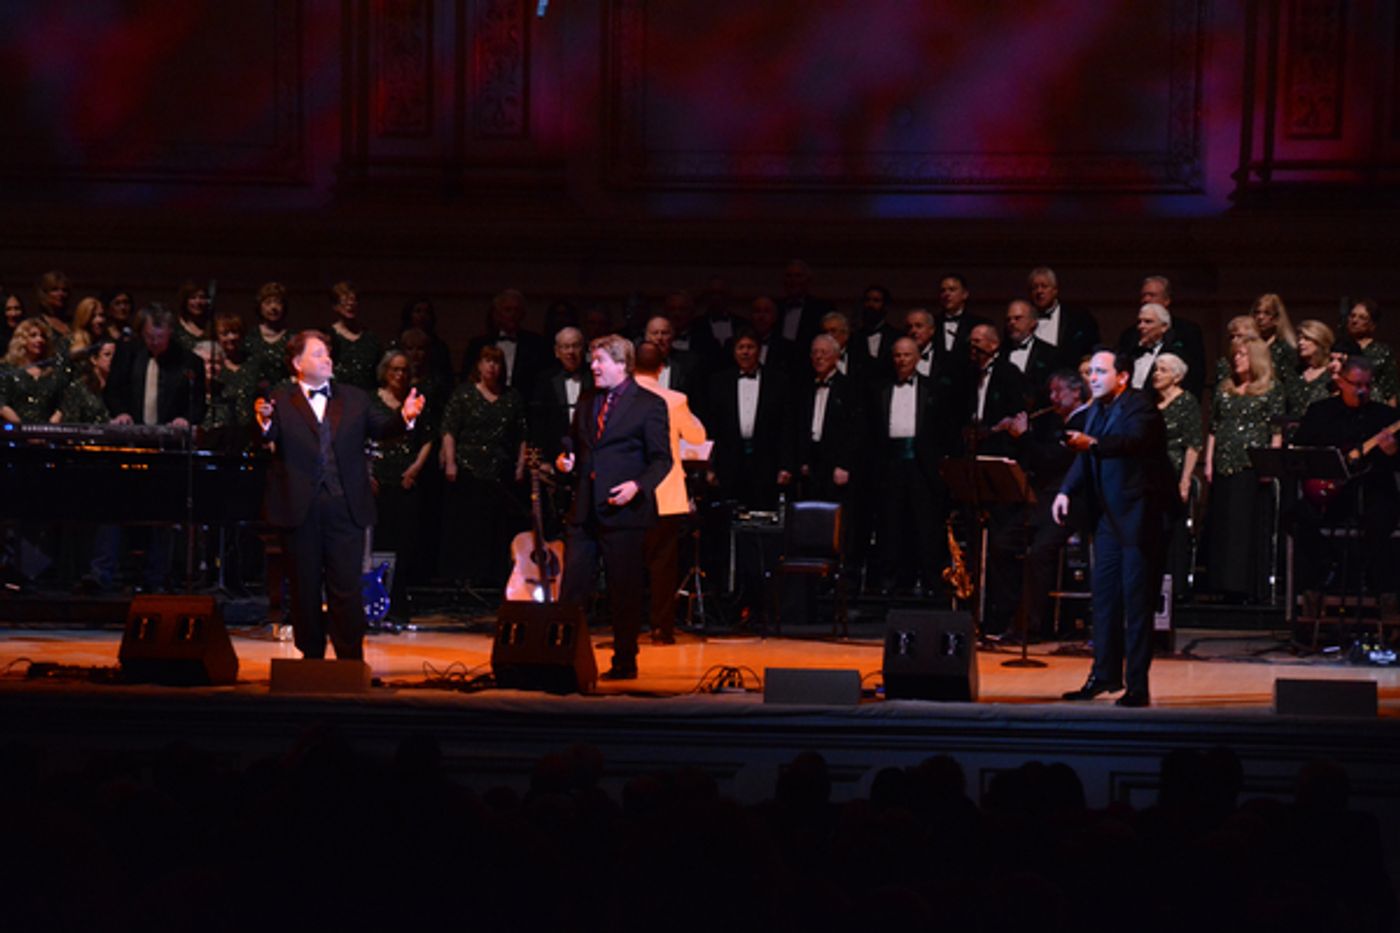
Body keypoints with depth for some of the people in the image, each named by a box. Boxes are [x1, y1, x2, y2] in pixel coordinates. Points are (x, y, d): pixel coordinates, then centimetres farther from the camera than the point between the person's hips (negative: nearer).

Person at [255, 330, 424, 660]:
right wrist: (264, 423, -35)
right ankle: (311, 657, 17)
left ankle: (351, 659, 2)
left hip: (345, 508, 1)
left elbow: (379, 428, 6)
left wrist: (404, 418, -13)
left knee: (346, 588, -1)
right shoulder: (281, 400, 2)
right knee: (305, 589, 7)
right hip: (300, 509, -1)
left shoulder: (354, 399, 13)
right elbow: (271, 438, -13)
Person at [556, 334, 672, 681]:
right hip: (585, 512, 6)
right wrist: (566, 462, 6)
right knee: (571, 589, 2)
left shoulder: (649, 405, -2)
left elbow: (661, 459, -5)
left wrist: (637, 485, -20)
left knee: (624, 593, 0)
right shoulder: (587, 405, 17)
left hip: (623, 511, -6)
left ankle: (625, 662, 8)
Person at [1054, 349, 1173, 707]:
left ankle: (1137, 685, -2)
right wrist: (1066, 491, -8)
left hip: (1138, 515, -8)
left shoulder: (1140, 408, -13)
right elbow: (1085, 456, 9)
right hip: (1108, 516, 8)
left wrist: (1091, 443, -49)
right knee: (1104, 595, 11)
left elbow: (1133, 440, -33)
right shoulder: (1096, 410, 12)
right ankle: (1105, 675, 19)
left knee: (1137, 600, -5)